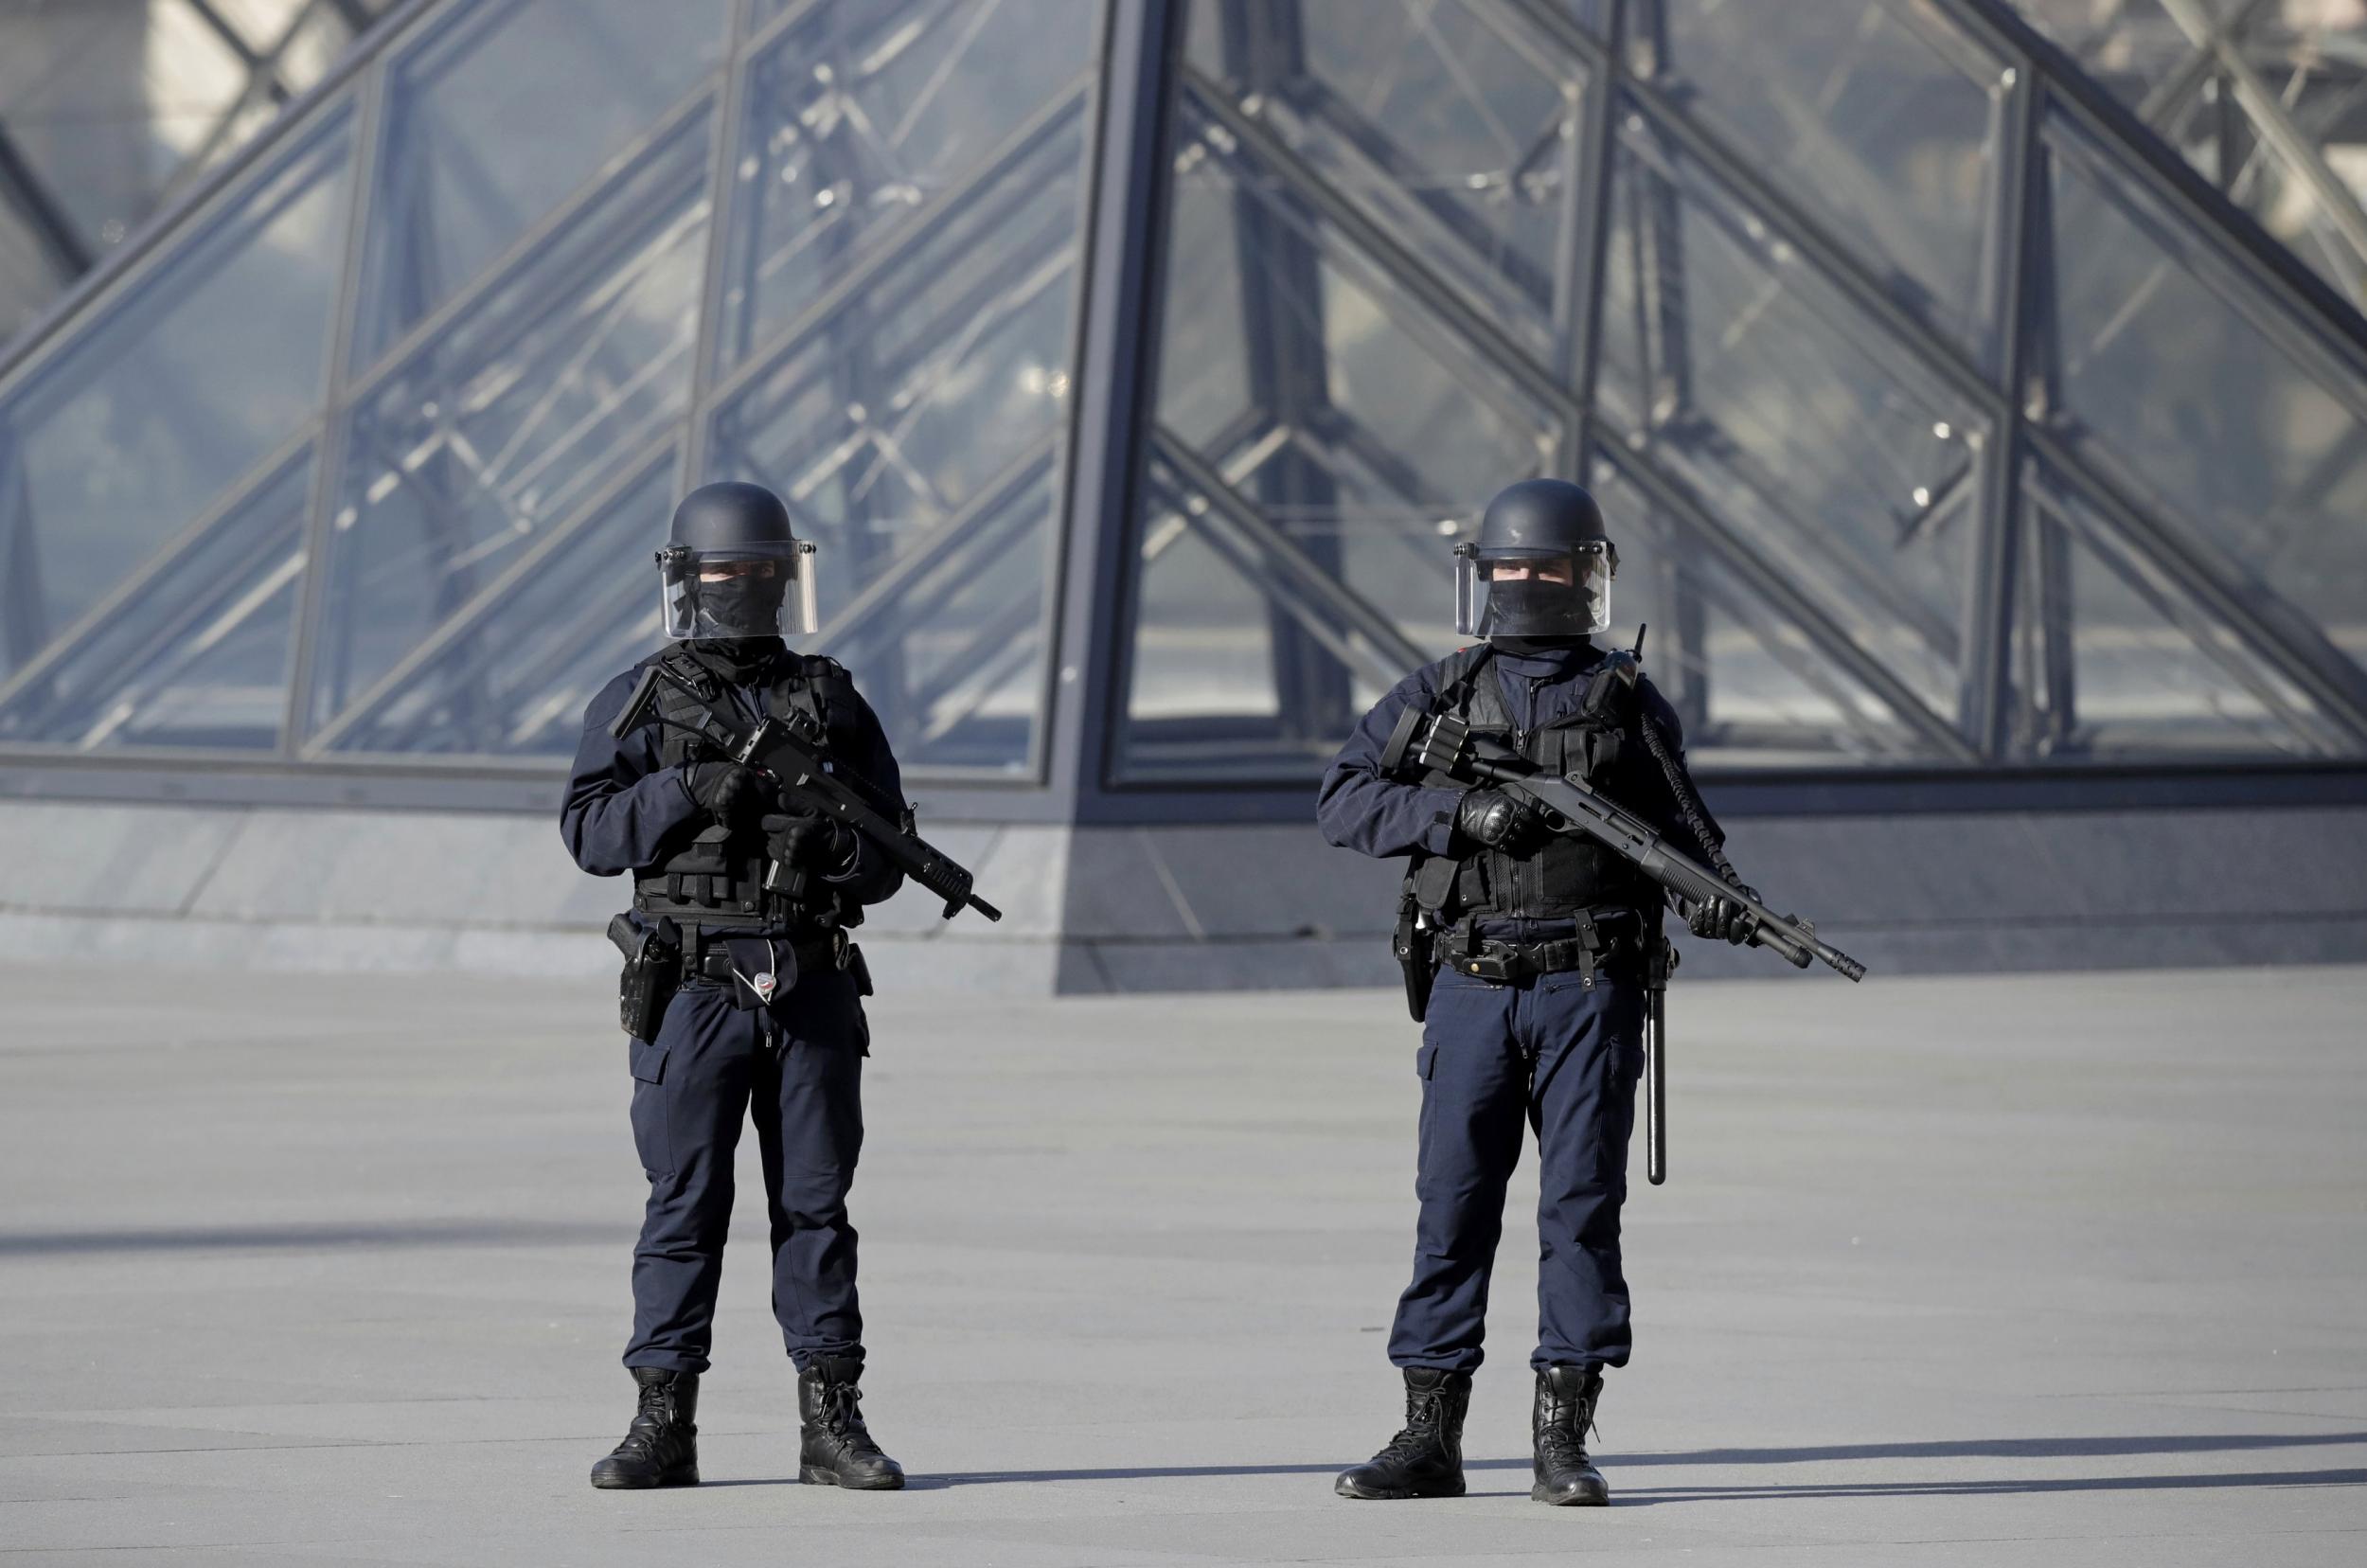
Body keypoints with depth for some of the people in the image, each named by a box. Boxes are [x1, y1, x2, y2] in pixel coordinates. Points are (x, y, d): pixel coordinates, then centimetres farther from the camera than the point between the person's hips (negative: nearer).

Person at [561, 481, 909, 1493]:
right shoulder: (639, 704, 5)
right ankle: (663, 1425, 1)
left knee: (815, 1202, 3)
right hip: (693, 990, -2)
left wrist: (845, 849, -11)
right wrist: (690, 791, -18)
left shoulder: (830, 702, 12)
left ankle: (830, 1420, 5)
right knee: (684, 1206, -2)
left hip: (811, 989, 2)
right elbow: (591, 829, -5)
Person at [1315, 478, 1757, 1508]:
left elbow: (1683, 824, 7)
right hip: (1473, 989, 1)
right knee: (1452, 1204, 2)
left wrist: (1719, 894, -15)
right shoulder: (1436, 698, 9)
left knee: (1581, 1207, -4)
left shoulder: (1628, 703, 8)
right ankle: (1431, 1439, 7)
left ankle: (1562, 1436, -1)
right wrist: (1462, 812, -15)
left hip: (1587, 993, -1)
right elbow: (1344, 800, 0)